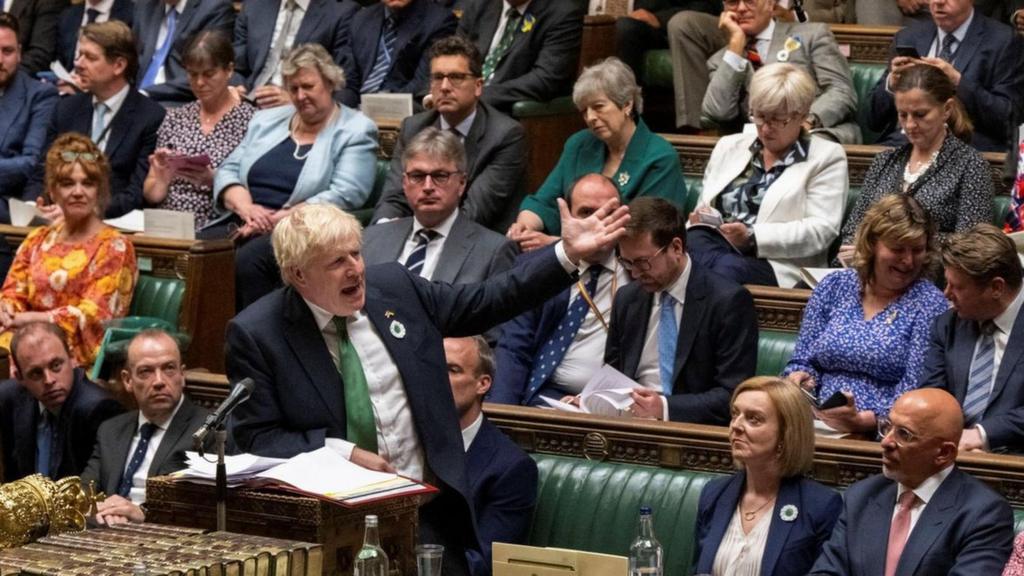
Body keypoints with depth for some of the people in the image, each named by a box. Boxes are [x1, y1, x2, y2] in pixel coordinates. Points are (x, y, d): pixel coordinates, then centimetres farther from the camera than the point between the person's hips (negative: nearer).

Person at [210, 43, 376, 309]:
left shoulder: (356, 132, 5)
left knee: (248, 260, -36)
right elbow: (228, 172, 18)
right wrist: (247, 208, -6)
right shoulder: (267, 121, 23)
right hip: (242, 225, 5)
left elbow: (343, 197, -8)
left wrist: (277, 220, -15)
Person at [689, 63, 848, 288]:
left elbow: (822, 229, -3)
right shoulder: (729, 147, 24)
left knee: (728, 269, -41)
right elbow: (705, 206, 26)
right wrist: (701, 219, -1)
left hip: (775, 266, -4)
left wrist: (753, 237, -14)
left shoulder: (827, 157, 8)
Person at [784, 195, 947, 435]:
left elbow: (915, 390, -7)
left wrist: (863, 420, -22)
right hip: (818, 422, 4)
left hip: (880, 432, -4)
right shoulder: (835, 286, 14)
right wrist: (799, 377, -5)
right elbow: (804, 361, 19)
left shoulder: (928, 302, 1)